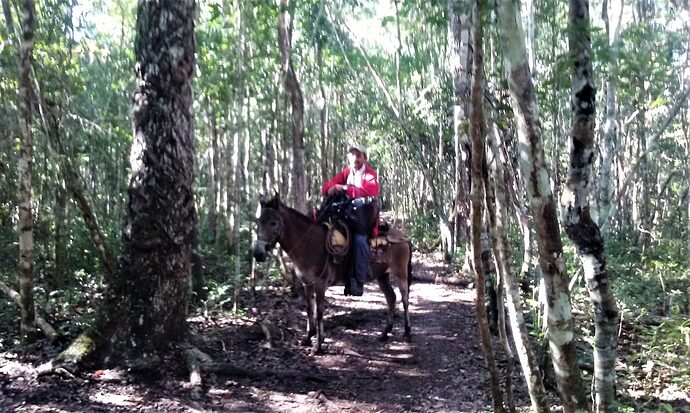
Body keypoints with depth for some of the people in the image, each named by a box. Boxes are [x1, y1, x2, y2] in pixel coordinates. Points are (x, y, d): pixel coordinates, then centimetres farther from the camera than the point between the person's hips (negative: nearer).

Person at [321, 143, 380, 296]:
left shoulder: (370, 174, -1)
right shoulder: (345, 173, 14)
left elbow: (368, 191, -22)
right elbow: (326, 187, 8)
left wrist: (345, 188, -26)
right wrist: (331, 189, -17)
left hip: (364, 216, -5)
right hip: (347, 213, 5)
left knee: (359, 238, -29)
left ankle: (358, 282, -25)